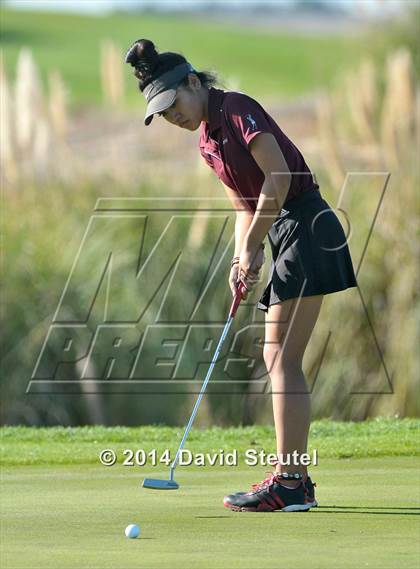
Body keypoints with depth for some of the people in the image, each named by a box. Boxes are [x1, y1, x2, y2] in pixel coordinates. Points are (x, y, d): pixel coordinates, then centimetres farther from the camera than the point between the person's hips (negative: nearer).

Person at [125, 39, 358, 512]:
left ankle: (287, 483, -12)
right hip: (285, 237, 10)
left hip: (305, 227, -10)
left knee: (282, 359, -11)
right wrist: (241, 260, 4)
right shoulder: (207, 142, 17)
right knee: (278, 359, 9)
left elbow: (278, 176, -18)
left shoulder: (237, 108, -10)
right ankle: (297, 481, 12)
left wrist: (251, 247, -13)